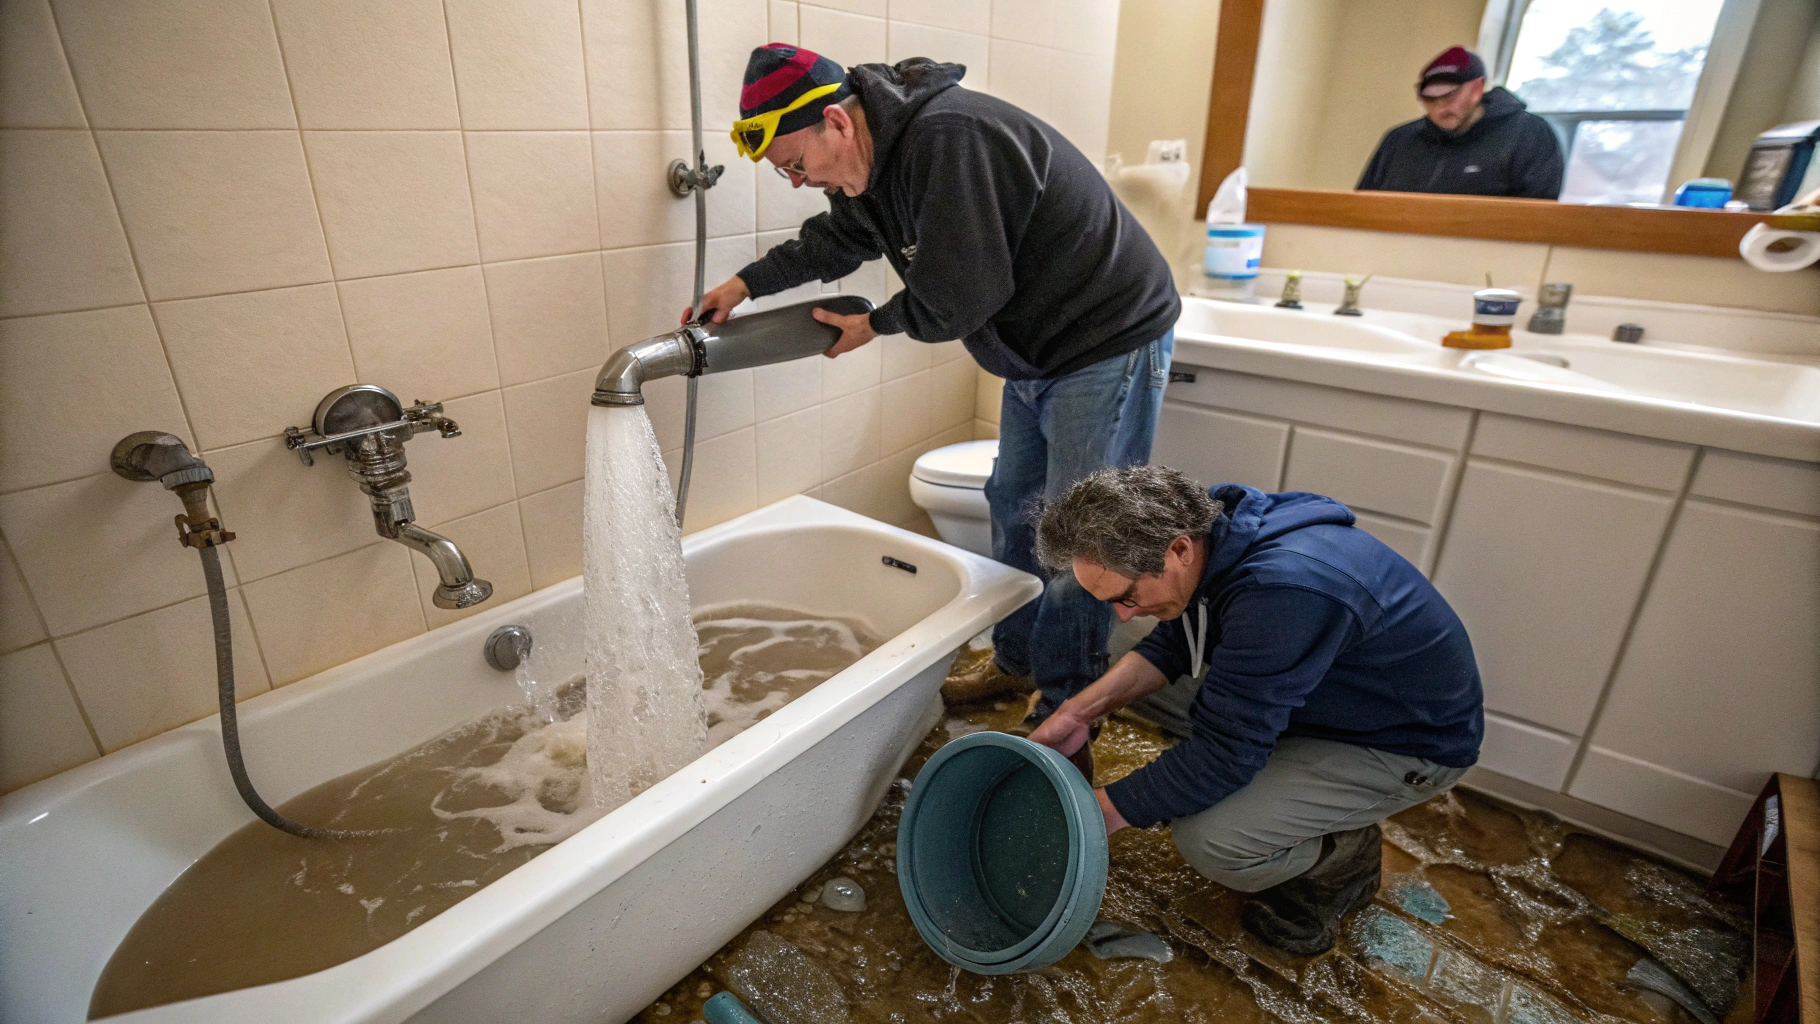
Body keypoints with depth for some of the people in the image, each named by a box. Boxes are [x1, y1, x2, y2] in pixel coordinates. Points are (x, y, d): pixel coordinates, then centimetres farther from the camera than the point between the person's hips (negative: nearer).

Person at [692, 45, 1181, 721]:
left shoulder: (949, 140, -28)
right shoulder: (878, 156, 3)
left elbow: (956, 296, -26)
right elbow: (835, 239, 23)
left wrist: (875, 325, -7)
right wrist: (747, 283, 17)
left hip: (1108, 343, -9)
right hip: (1035, 350, 10)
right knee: (1012, 507, 16)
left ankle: (1066, 708, 13)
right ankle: (1013, 659, 34)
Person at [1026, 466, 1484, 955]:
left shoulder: (1281, 592, -38)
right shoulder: (1210, 529, -13)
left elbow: (1222, 754, -31)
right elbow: (1174, 642, 3)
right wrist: (1081, 710, -10)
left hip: (1413, 743, -8)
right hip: (1338, 695, 8)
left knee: (1209, 839, -22)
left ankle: (1343, 859, 8)